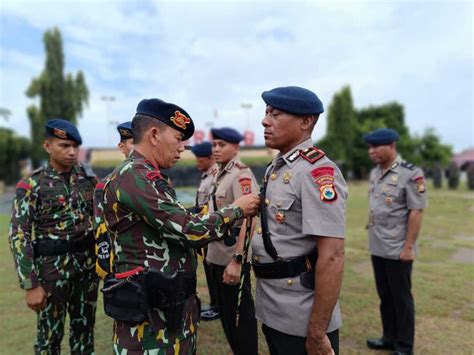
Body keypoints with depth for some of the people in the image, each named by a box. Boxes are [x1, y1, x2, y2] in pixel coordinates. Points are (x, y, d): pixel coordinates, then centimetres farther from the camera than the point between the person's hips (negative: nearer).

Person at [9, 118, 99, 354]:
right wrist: (30, 285, -13)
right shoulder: (31, 185, -9)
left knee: (85, 328, 17)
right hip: (52, 266, -3)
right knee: (50, 334, 11)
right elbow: (19, 237, -10)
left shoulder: (88, 177, 3)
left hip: (88, 263, 4)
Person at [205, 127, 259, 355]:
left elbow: (247, 220, -23)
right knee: (225, 311, 22)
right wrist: (211, 251, 17)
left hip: (233, 258, -9)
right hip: (217, 257, 9)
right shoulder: (219, 175, 11)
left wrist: (237, 260, -26)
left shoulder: (241, 175, -16)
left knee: (240, 314, 7)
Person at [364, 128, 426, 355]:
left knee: (401, 298, 8)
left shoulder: (410, 174, -14)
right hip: (377, 248, 7)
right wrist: (372, 237, 13)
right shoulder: (374, 172, 7)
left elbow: (416, 212, -16)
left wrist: (408, 246, -16)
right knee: (385, 295, 18)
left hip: (398, 250, -7)